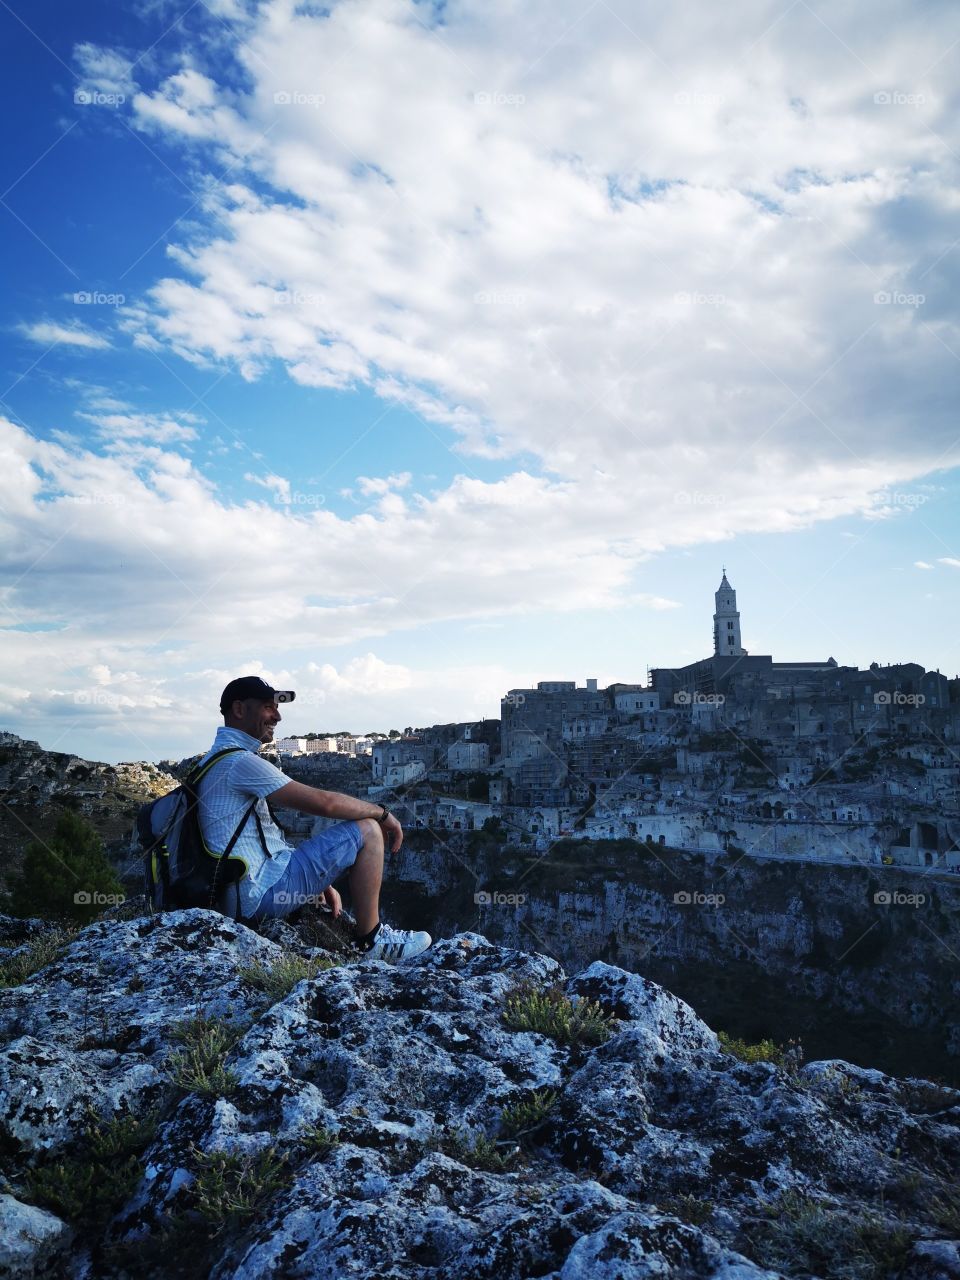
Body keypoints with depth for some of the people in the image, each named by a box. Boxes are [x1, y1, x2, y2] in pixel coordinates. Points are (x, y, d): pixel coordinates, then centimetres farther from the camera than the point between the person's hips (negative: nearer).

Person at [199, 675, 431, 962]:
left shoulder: (215, 760, 17)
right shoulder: (240, 761, -17)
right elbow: (324, 802, -20)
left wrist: (322, 882, 18)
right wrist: (383, 812, -4)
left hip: (237, 895, 11)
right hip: (262, 892, -11)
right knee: (368, 830, -8)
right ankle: (371, 940, 3)